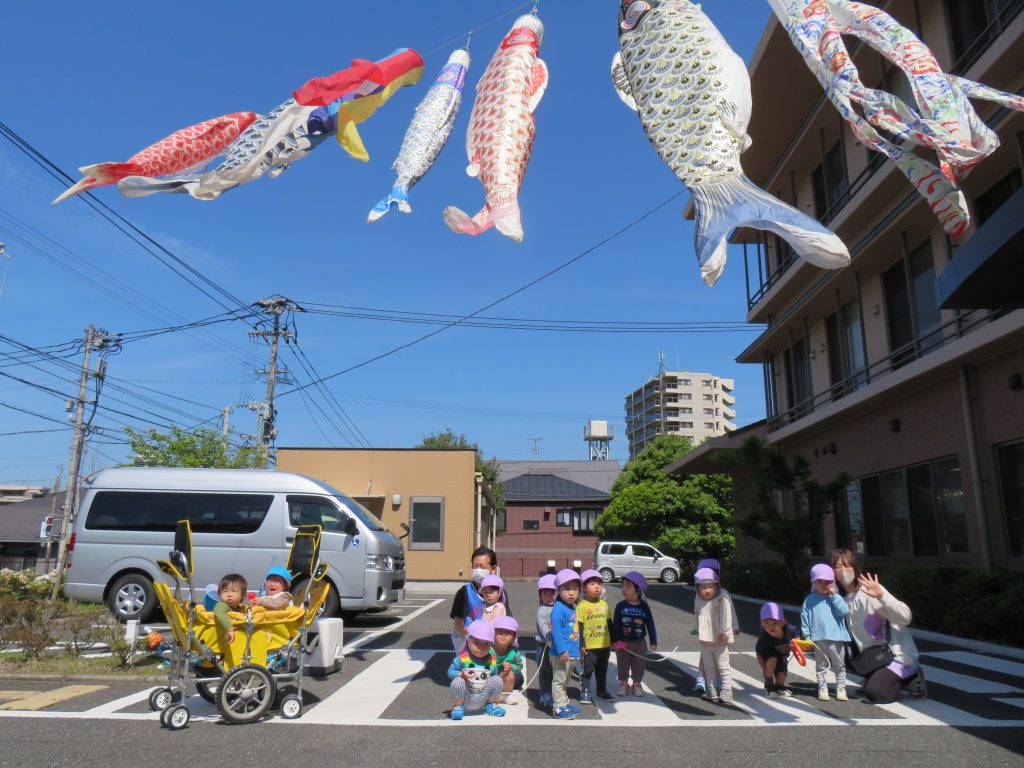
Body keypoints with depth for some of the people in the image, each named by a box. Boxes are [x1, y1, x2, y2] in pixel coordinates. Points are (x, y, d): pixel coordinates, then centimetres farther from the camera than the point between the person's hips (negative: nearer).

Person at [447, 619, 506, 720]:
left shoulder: (492, 660, -1)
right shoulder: (462, 658, -11)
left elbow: (494, 675, 10)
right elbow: (450, 671, -7)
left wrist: (497, 694, 1)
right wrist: (461, 674, -26)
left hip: (483, 699, 3)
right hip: (465, 699, -3)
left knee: (497, 679, -16)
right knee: (457, 682, -31)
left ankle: (492, 706, 7)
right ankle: (457, 707, -4)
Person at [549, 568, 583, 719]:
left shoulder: (572, 608, 10)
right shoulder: (559, 609, -19)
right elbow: (556, 631, -23)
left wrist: (579, 646, 19)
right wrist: (562, 650, -26)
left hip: (571, 653, 10)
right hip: (561, 654, -10)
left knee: (565, 681, 22)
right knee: (558, 681, 1)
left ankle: (565, 703, 34)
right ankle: (559, 708, 8)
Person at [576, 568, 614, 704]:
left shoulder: (604, 604, 6)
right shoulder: (582, 606, -12)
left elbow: (609, 623, 14)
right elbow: (579, 626, -12)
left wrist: (612, 640, 14)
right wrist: (581, 644, -14)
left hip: (605, 646, 6)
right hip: (589, 647, -6)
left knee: (602, 670, 18)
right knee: (587, 670, 3)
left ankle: (602, 691, 33)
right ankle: (585, 693, 15)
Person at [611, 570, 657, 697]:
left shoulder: (644, 607, -6)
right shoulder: (620, 606, -8)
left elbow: (650, 624, -1)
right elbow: (615, 624, -7)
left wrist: (653, 641, 0)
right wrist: (614, 640, -12)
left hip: (640, 642, 0)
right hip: (623, 642, 0)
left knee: (639, 664, 9)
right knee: (623, 664, 10)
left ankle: (637, 684, 26)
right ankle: (623, 683, 25)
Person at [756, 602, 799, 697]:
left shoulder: (789, 630, -34)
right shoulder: (764, 638, -39)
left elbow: (797, 634, -8)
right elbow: (759, 654, -27)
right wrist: (764, 669, -29)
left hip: (783, 654, 3)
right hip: (769, 654, -3)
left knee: (782, 674, -7)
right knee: (772, 659, -33)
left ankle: (779, 687, 32)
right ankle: (769, 686, -11)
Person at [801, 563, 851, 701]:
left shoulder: (835, 598, 1)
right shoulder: (810, 600, 0)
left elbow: (844, 611, -14)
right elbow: (804, 618, 1)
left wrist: (834, 595, -15)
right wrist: (807, 636, -3)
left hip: (836, 638, 0)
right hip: (818, 639, 0)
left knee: (839, 665, 12)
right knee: (821, 666, 10)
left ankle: (841, 688, 23)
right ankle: (822, 688, 18)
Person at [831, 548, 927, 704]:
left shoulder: (869, 591, -20)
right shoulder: (841, 598, 1)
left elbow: (906, 617, -27)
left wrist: (881, 595, -41)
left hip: (898, 655, -7)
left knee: (875, 693, -19)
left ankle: (911, 678, 5)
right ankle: (878, 677, 12)